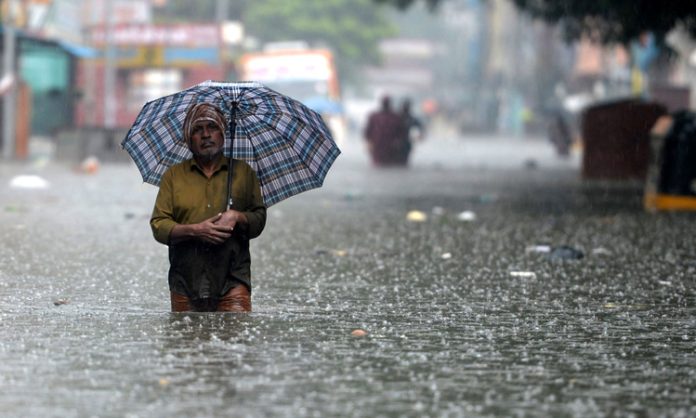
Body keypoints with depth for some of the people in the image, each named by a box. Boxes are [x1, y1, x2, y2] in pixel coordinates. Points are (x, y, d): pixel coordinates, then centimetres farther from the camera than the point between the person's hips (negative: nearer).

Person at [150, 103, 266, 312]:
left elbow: (260, 219, 13)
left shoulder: (243, 172, 14)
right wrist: (194, 230, -12)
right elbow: (158, 226, 5)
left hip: (232, 281, -1)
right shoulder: (173, 175, 12)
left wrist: (238, 217, -9)